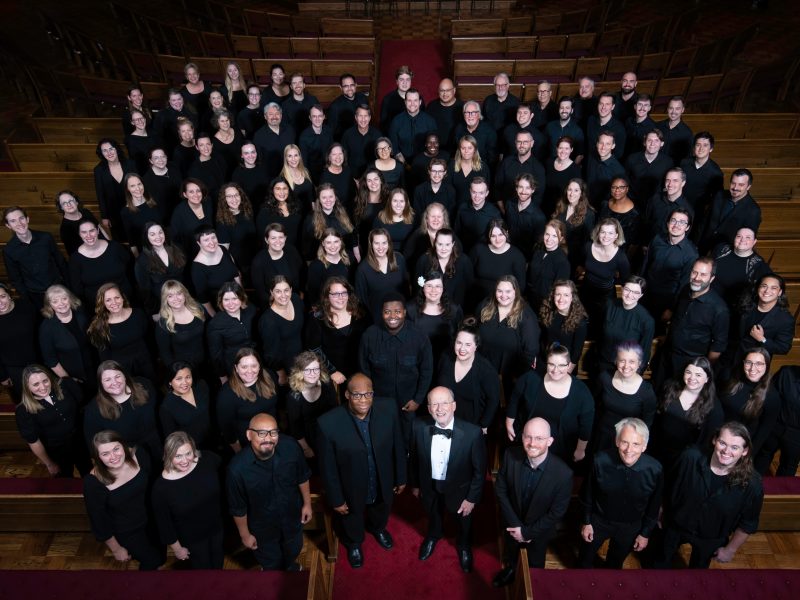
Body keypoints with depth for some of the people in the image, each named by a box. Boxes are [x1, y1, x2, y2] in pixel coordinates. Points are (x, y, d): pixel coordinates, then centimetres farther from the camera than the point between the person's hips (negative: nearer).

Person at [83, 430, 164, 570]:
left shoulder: (138, 455, -23)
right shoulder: (93, 483, -31)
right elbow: (98, 520, -17)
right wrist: (116, 549, -6)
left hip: (151, 520, 4)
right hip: (126, 532, -3)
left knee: (161, 554, 24)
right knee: (154, 560, 11)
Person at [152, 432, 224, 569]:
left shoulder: (209, 460, -26)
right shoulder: (161, 487, -29)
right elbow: (164, 522, -15)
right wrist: (177, 548, -4)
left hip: (219, 525, 3)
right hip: (192, 538, -3)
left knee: (218, 561, 30)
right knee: (202, 565, 24)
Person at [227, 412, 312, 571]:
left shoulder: (290, 446, -29)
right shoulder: (237, 468, -36)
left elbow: (302, 477, -8)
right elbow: (238, 508, -18)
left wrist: (307, 503, 2)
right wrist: (245, 534, -6)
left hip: (292, 516, 2)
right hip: (262, 526, -2)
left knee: (293, 550, 32)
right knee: (270, 562, 28)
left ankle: (290, 565, 68)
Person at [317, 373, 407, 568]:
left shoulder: (388, 408, -25)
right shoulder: (328, 423, -33)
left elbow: (398, 446, -9)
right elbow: (327, 466, -19)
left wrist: (400, 478, 1)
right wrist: (336, 499, -9)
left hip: (383, 484, 2)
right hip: (352, 490, -2)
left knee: (381, 513, 35)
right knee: (352, 521, 30)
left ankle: (377, 528, 70)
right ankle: (354, 543, 65)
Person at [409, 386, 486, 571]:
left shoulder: (472, 432, -31)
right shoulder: (419, 427, -24)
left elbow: (479, 469, -17)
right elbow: (414, 458, -6)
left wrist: (472, 498, -11)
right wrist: (414, 484, 5)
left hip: (459, 490, -2)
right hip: (430, 488, 2)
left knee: (464, 523, 28)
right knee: (433, 516, 33)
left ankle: (463, 546, 63)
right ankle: (433, 536, 68)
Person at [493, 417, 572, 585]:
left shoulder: (563, 474, -34)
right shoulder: (511, 455, -28)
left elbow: (557, 513, -21)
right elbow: (500, 489, -14)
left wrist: (527, 532, -16)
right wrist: (515, 525, -16)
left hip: (539, 530, -2)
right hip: (511, 524, 2)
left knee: (535, 565, 28)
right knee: (509, 553, 32)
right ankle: (509, 570, 65)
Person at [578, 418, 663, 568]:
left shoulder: (655, 470, -28)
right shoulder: (601, 460, -31)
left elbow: (654, 505, -8)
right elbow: (587, 493, -11)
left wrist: (646, 533, 1)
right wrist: (586, 522, -2)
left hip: (630, 528, 1)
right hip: (598, 521, 0)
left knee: (615, 562, 29)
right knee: (585, 556, 25)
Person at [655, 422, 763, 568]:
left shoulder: (751, 484, -29)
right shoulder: (691, 458, -28)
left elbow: (748, 523, -12)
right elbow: (670, 489, -11)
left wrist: (730, 549, -3)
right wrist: (664, 513, 1)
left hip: (711, 540, 0)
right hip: (675, 524, 1)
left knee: (698, 566, 29)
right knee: (661, 560, 26)